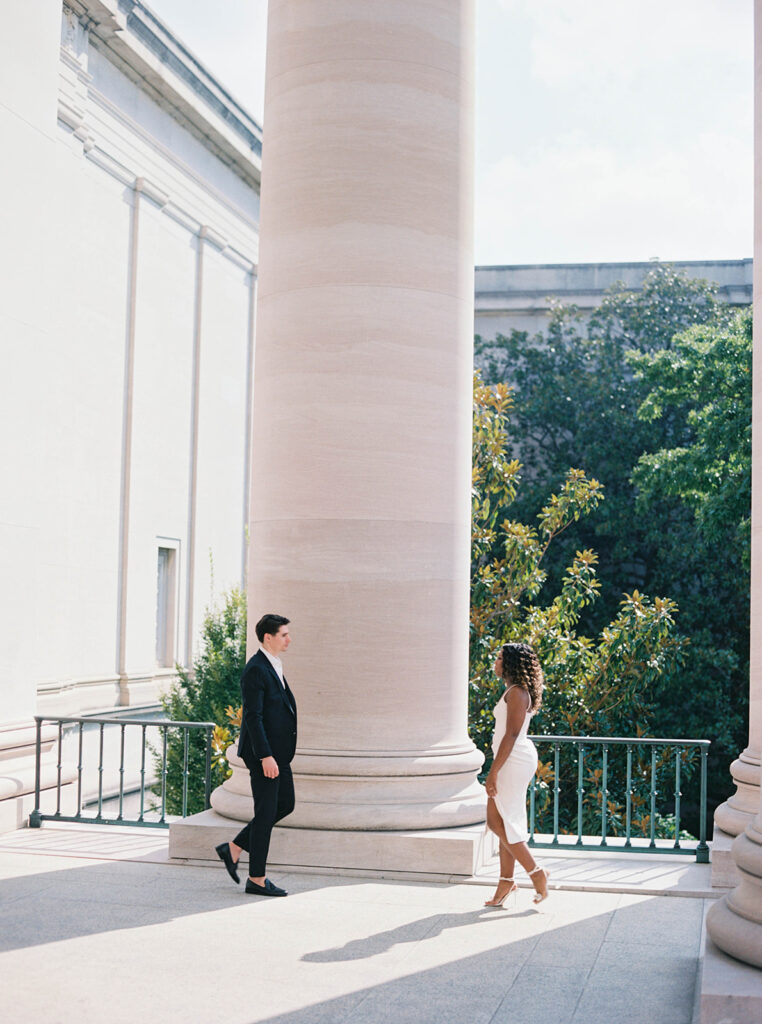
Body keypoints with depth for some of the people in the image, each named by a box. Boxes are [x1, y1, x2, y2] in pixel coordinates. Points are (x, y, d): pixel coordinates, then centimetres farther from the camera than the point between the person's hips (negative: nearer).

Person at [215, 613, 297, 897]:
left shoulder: (274, 666, 14)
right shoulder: (255, 670, -17)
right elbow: (252, 717, -21)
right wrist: (265, 756, -24)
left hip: (278, 752, 10)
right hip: (263, 753, -10)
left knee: (285, 805, 15)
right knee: (266, 812, -2)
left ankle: (233, 849, 22)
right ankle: (257, 879, 9)